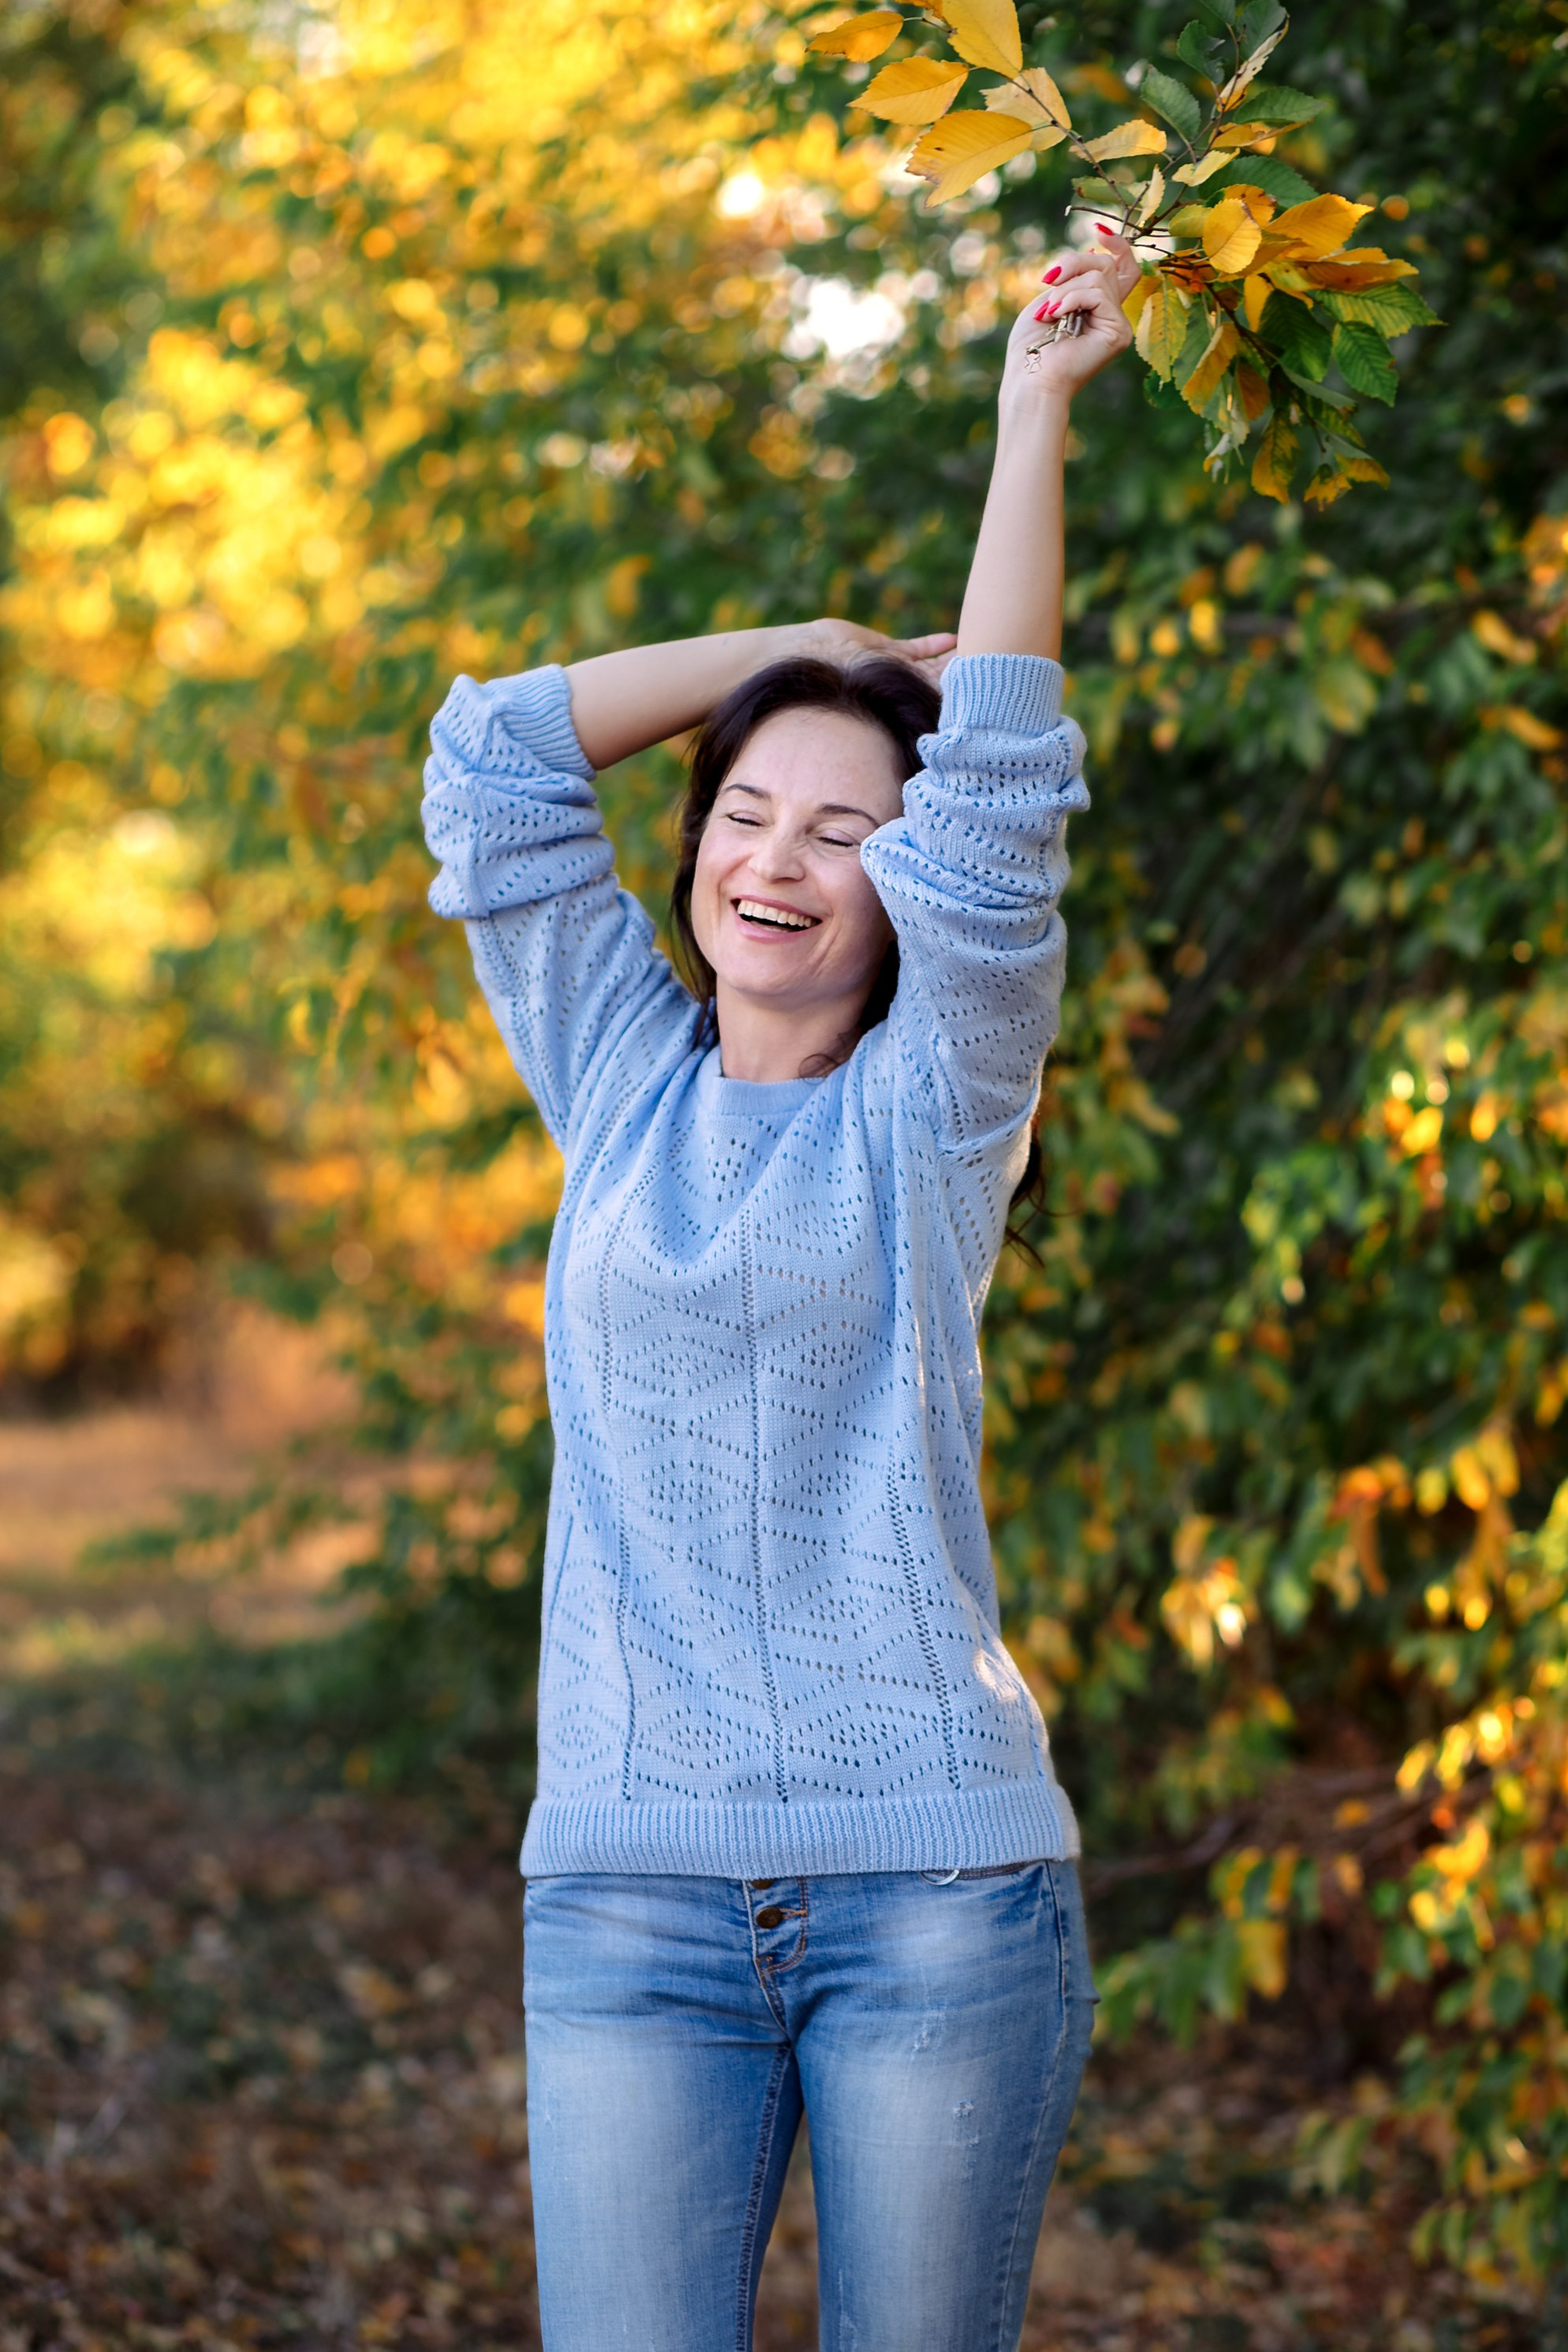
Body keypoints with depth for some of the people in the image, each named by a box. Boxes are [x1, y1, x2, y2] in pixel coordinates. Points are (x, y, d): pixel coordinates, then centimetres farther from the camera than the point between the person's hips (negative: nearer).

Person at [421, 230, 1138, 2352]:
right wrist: (820, 644, 10)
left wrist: (1037, 411, -7)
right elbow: (496, 755, 8)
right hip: (630, 1887, 2)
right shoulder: (623, 1083, 11)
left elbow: (1003, 788, -6)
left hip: (938, 1878, -2)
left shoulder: (935, 1108, 4)